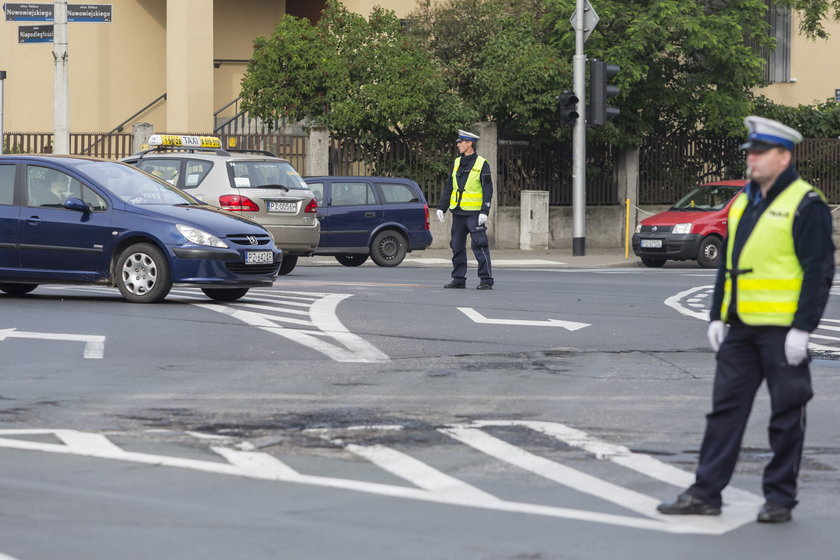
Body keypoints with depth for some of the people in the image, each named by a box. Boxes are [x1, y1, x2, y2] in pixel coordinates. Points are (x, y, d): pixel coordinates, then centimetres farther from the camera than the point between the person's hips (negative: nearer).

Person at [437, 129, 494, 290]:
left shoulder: (482, 164, -6)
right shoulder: (457, 163, 13)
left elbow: (488, 190, -9)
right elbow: (449, 188, 18)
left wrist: (484, 212, -17)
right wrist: (441, 207, 12)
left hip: (474, 214, -7)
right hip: (458, 213, 7)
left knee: (479, 245, -11)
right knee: (457, 246, 8)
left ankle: (486, 280, -8)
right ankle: (458, 279, 15)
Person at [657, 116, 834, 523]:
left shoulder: (805, 206, -9)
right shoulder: (744, 202, 15)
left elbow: (819, 271, -12)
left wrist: (802, 328, -17)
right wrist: (717, 316, 14)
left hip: (781, 331, -7)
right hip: (740, 328, 7)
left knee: (785, 416, 2)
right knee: (725, 409, 8)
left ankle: (780, 498, 11)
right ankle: (705, 493, 13)